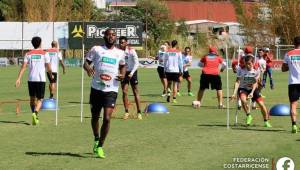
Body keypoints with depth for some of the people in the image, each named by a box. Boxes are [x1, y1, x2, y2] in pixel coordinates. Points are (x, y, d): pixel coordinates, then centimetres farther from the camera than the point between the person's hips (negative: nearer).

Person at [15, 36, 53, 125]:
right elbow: (48, 68, 2)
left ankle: (35, 117, 25)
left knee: (32, 98, 19)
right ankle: (35, 113, -24)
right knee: (40, 99, 2)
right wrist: (51, 75, 22)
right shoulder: (44, 54, 2)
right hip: (41, 79, -2)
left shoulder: (28, 54, 7)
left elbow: (23, 67, -2)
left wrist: (18, 79, -5)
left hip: (31, 79, 2)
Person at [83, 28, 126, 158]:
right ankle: (96, 139, 39)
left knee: (107, 118, -11)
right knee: (95, 117, 12)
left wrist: (123, 74, 5)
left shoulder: (120, 53, 10)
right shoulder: (96, 49, 2)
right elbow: (86, 62, 2)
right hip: (96, 88, 0)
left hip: (111, 90, 0)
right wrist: (88, 68, -21)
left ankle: (100, 146, 1)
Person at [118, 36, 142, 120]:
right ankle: (126, 112, 6)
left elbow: (136, 63, -13)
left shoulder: (131, 51, -16)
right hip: (123, 73, 3)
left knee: (135, 92, 0)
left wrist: (131, 73, -21)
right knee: (124, 92, -1)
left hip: (132, 72, -3)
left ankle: (139, 112, 3)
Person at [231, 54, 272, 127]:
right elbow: (237, 82, -18)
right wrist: (234, 93, -28)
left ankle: (266, 121, 14)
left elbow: (255, 83, -15)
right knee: (243, 99, -34)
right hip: (243, 88, -1)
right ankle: (249, 116, -14)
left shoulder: (256, 70, -15)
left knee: (261, 104, -8)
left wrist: (252, 93, -28)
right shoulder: (241, 69, -17)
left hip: (253, 89, 1)